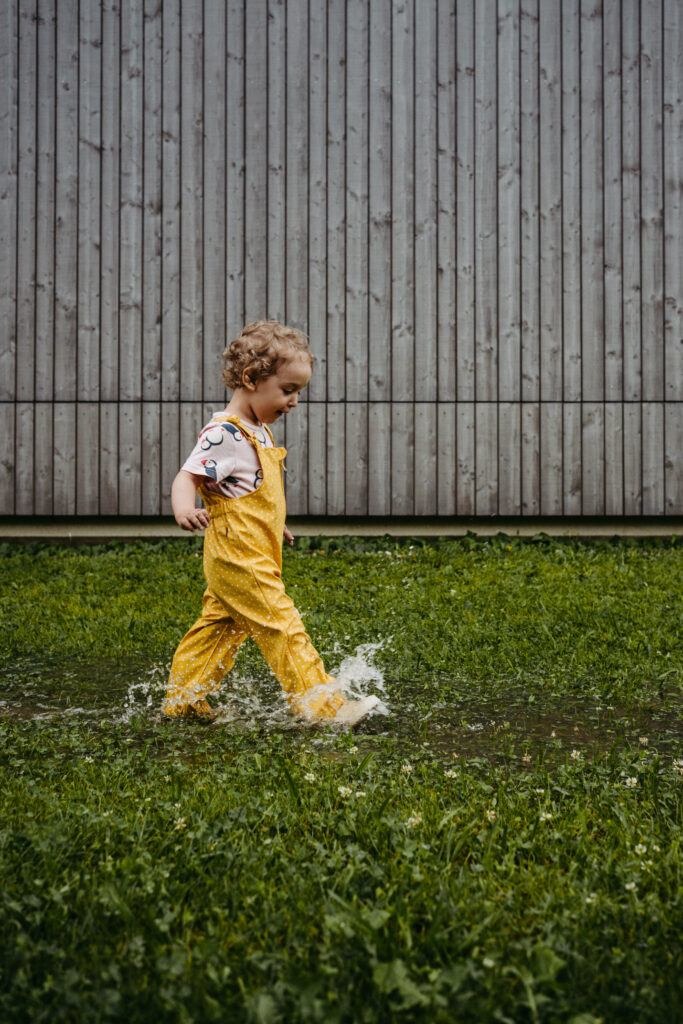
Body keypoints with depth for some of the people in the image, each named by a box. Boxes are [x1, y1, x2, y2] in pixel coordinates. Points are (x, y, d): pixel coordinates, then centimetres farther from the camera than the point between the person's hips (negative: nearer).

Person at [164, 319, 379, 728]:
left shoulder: (258, 431, 13)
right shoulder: (224, 434, -18)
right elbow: (187, 477, -24)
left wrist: (273, 525, 34)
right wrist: (185, 509, -44)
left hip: (254, 556, 10)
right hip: (239, 558, -10)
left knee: (219, 627, 17)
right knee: (282, 627, -8)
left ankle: (184, 699, 27)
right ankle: (323, 705, -3)